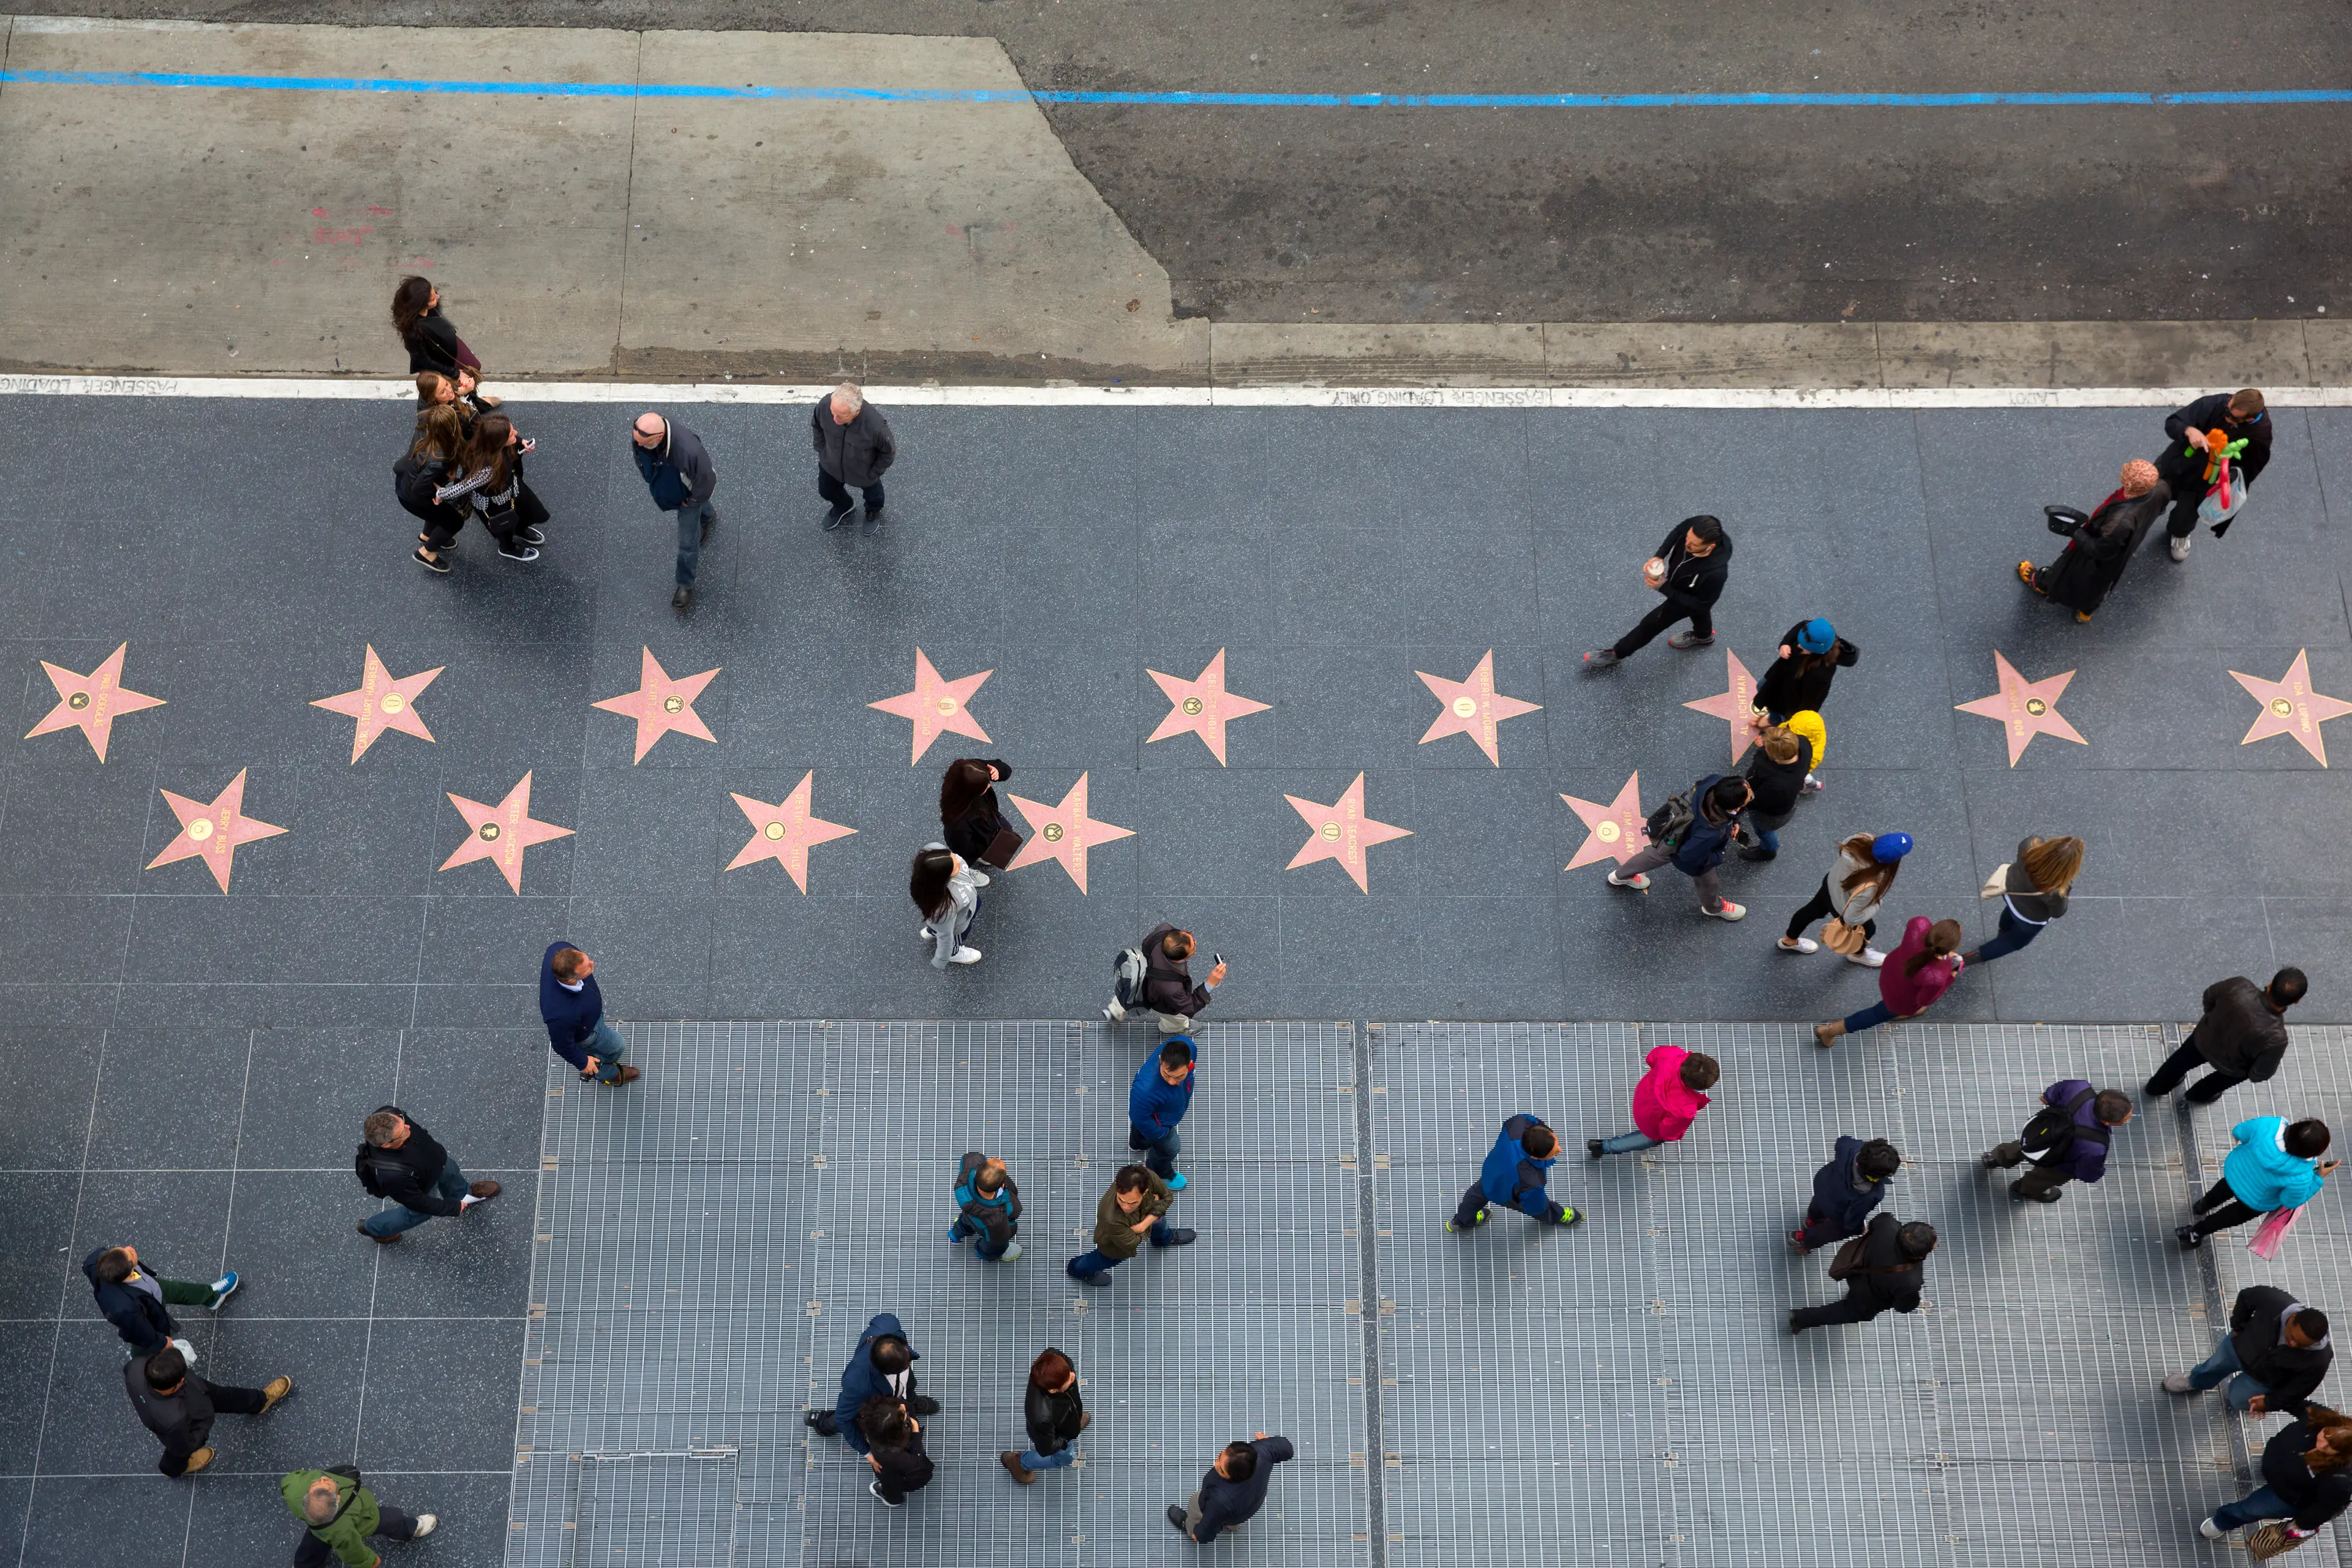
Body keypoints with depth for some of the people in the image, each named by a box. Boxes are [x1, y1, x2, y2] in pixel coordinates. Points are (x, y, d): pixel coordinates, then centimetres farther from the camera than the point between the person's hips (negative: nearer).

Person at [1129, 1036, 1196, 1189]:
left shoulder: (1187, 1046, -36)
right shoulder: (1146, 1088, -51)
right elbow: (1140, 1118, -31)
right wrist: (1162, 1133, -12)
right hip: (1157, 1122, -5)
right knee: (1169, 1148, 26)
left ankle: (1138, 1144, 74)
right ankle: (1159, 1173, 61)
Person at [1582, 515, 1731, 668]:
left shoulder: (1715, 572, -48)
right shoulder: (1694, 525, -36)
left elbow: (1700, 604, -29)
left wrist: (1664, 588, -33)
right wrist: (1659, 556, -25)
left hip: (1687, 597, -6)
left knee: (1651, 624, 12)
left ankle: (1616, 654, 38)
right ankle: (1704, 636, 71)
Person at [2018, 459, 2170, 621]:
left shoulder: (2120, 522, -50)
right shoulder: (2159, 489, -30)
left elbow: (2100, 550, -30)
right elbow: (2159, 510, -4)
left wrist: (2076, 532, -18)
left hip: (2097, 562, -6)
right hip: (2124, 548, 6)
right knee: (2097, 584, 36)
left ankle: (2042, 584, 60)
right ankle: (2086, 610, 64)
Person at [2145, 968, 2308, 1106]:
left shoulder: (2238, 987, -36)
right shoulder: (2275, 1038, -42)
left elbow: (2209, 995, -12)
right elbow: (2260, 1074, -24)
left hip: (2203, 1038, 3)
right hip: (2231, 1067, -2)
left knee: (2183, 1060, 36)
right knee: (2224, 1079, 36)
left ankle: (2156, 1086, 63)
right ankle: (2199, 1094, 65)